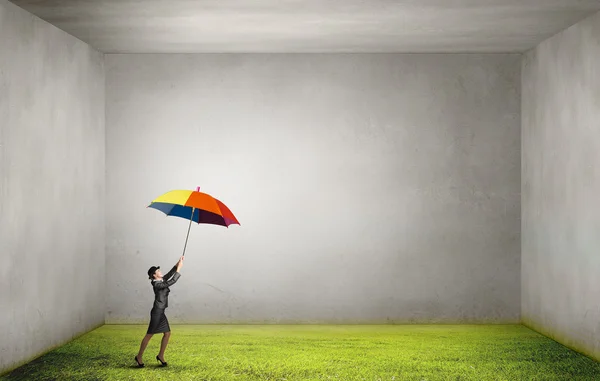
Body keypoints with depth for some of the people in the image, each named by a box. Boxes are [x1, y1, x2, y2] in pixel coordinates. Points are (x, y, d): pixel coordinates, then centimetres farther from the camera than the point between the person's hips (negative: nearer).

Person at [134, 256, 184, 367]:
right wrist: (179, 268, -18)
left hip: (161, 312, 10)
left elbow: (168, 276, 18)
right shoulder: (157, 285, -18)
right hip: (156, 312, -10)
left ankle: (161, 356, 18)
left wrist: (176, 265, 8)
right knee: (149, 335, -1)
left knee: (167, 333, 9)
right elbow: (172, 281, -23)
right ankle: (139, 356, 9)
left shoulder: (159, 281, 8)